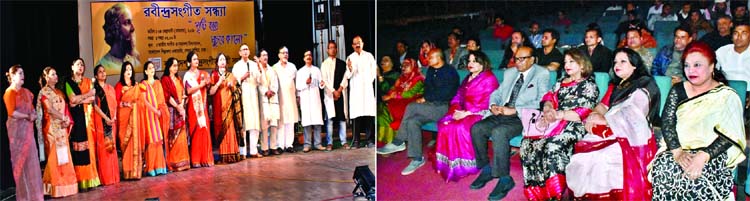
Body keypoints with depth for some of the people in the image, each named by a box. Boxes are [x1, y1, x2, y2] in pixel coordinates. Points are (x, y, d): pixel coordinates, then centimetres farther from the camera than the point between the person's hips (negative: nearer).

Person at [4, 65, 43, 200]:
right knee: (20, 159, -1)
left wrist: (34, 115, -3)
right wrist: (28, 117, -9)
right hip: (17, 128, -7)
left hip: (27, 128, 7)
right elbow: (12, 112, -17)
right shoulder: (9, 92, -8)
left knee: (30, 159, 7)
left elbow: (31, 107, 18)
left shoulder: (25, 92, 15)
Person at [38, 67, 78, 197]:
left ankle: (65, 185, 7)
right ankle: (56, 188, -4)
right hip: (52, 127, -6)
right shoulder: (44, 92, -2)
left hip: (62, 128, 6)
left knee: (64, 156, 4)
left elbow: (66, 108, 12)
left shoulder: (59, 92, 18)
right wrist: (63, 118, -8)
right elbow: (50, 109, -12)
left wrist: (67, 121, -5)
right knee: (54, 156, -7)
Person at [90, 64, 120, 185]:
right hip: (100, 120, -5)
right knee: (102, 147, -5)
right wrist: (106, 118, -17)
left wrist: (114, 117, -4)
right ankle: (104, 177, -2)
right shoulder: (94, 88, 0)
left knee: (112, 146, 5)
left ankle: (113, 175, 11)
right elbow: (95, 105, -9)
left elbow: (115, 104, 12)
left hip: (112, 121, 5)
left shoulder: (110, 88, 15)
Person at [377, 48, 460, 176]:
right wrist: (425, 98, -3)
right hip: (431, 106, 8)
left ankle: (398, 143, -14)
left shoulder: (450, 72, -10)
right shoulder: (431, 70, 15)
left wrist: (426, 99, -13)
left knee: (411, 107, -25)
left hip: (444, 107, -8)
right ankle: (417, 159, -16)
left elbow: (445, 94, -16)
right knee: (412, 121, -20)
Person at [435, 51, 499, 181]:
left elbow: (486, 103, -13)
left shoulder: (489, 79, -3)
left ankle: (464, 166, -21)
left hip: (480, 114, -7)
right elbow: (457, 97, 18)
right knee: (444, 124, -19)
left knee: (460, 128, -33)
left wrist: (466, 113, -17)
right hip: (463, 113, 7)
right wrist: (456, 110, -4)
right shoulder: (468, 79, 24)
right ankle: (446, 163, -17)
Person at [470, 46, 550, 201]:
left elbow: (541, 103, -14)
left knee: (498, 132, -33)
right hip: (502, 114, 7)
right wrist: (493, 105, 0)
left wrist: (514, 110, -19)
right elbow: (497, 93, 24)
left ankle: (504, 179, -21)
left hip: (522, 118, -7)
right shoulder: (510, 73, 20)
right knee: (476, 128, -16)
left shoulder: (542, 74, -2)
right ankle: (486, 169, 1)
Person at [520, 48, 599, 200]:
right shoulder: (561, 82, 26)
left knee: (552, 146, -35)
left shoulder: (589, 85, 4)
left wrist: (558, 115, -17)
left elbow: (584, 113, -7)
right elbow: (549, 97, 15)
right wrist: (548, 110, -9)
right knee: (527, 143, -19)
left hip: (573, 125, -6)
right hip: (555, 123, 7)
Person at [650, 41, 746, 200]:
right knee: (661, 167, -29)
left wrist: (703, 156, -24)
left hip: (713, 154, -3)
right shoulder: (678, 91, 11)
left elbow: (728, 136, -8)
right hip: (679, 148, 3)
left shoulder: (727, 96, 1)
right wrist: (677, 151, -18)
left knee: (695, 176, -34)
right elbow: (667, 121, 0)